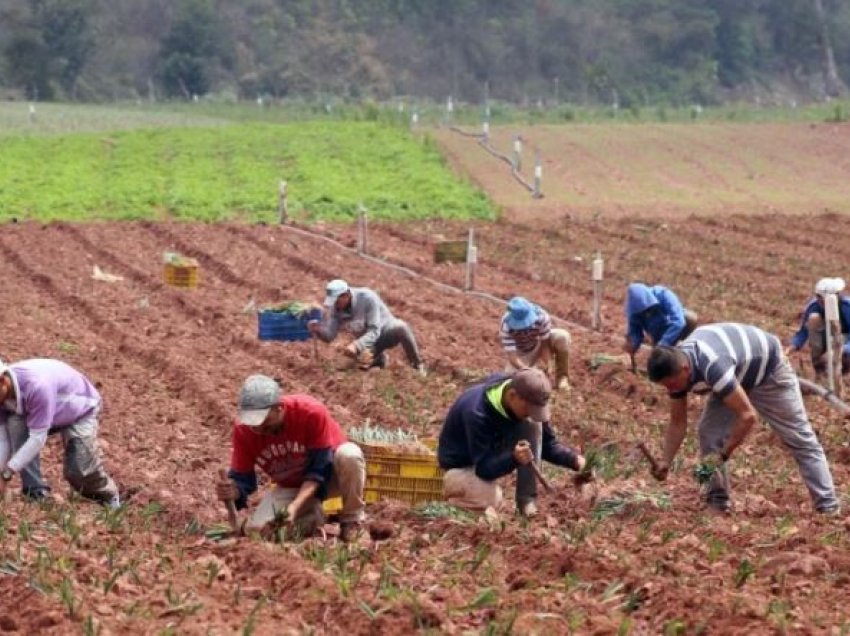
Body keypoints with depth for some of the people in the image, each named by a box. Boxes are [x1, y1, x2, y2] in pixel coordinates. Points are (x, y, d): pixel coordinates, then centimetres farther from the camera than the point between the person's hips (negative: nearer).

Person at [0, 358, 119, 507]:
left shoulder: (36, 386, -44)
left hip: (80, 409, -6)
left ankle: (110, 498, 23)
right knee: (15, 425, -23)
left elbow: (38, 437, -40)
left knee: (79, 472, -11)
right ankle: (35, 493, -16)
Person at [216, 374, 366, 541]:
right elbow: (242, 478, -13)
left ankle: (352, 520, -12)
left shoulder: (312, 412, -31)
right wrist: (234, 491, -38)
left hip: (328, 477, -3)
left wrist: (295, 506, -38)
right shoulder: (243, 428, -19)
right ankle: (312, 514, 7)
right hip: (290, 487, 3)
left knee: (349, 454, -37)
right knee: (257, 528, -21)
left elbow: (320, 467, -27)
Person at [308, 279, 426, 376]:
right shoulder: (336, 307, -14)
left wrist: (356, 345, -50)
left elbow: (374, 331, -34)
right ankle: (379, 357, 18)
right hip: (366, 340, 6)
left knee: (401, 328, -39)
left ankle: (417, 365, -19)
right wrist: (317, 328, -39)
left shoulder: (367, 298, -30)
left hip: (387, 332, -6)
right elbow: (329, 336, -17)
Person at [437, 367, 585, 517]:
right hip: (462, 466, -7)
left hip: (494, 453, 7)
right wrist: (513, 458, -52)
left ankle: (527, 499, -13)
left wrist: (574, 459, -23)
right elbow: (483, 468, -34)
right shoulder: (477, 413, -36)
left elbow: (548, 444, -4)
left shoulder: (527, 402, -15)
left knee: (532, 424, -19)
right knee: (491, 498, -38)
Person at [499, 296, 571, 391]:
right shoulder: (506, 326, -34)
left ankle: (562, 377, -11)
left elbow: (545, 344, -24)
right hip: (521, 354, -1)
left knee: (562, 336, -29)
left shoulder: (541, 316, -31)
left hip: (539, 346, 1)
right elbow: (512, 357, -36)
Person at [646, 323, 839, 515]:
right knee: (709, 431, -9)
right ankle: (717, 502, -1)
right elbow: (677, 424, -10)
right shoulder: (675, 366, -21)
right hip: (737, 376, 7)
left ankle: (828, 506, 5)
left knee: (800, 438, -1)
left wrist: (723, 455, -36)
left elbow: (748, 416, -42)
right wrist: (665, 461, -20)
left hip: (769, 369, -7)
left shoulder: (712, 366, -46)